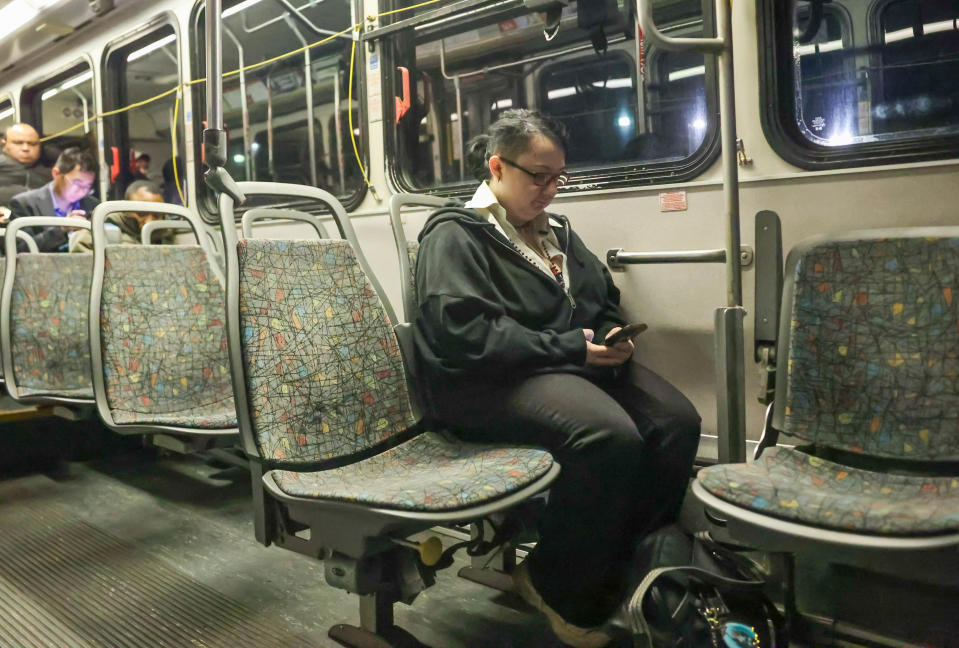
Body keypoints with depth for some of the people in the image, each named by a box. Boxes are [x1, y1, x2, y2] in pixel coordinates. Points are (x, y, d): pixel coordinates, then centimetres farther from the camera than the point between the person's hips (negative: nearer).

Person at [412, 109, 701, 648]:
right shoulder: (456, 235, -5)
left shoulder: (555, 230, 20)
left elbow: (606, 301, 27)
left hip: (576, 363, 8)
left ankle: (622, 569, -1)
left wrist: (612, 337, 1)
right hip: (492, 383, -8)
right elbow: (466, 334, -18)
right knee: (610, 436, -32)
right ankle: (559, 590, -9)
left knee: (678, 421, -15)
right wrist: (570, 347, -19)